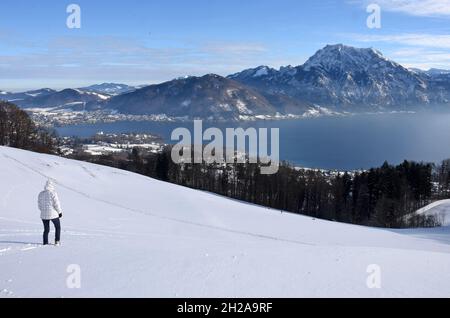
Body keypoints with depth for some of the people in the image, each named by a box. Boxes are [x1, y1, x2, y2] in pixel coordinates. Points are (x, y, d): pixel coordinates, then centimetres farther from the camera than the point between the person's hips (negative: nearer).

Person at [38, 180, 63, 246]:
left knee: (46, 230, 15)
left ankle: (45, 243, 11)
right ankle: (57, 241, 9)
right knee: (58, 227, 15)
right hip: (53, 214, -5)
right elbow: (56, 204, -13)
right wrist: (60, 212, -3)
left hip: (44, 215, 5)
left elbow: (39, 205, 9)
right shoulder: (53, 193, -12)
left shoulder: (41, 194, 5)